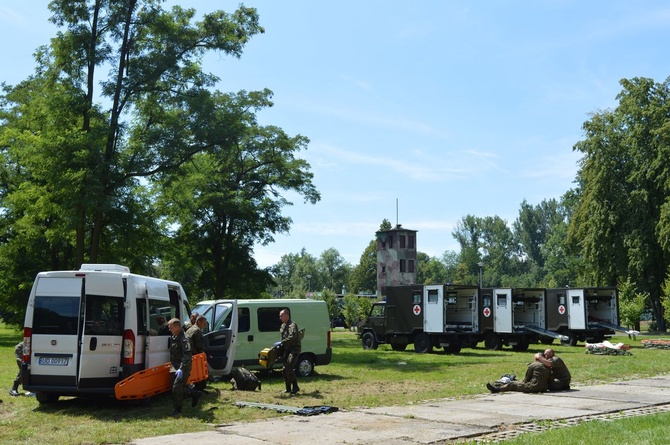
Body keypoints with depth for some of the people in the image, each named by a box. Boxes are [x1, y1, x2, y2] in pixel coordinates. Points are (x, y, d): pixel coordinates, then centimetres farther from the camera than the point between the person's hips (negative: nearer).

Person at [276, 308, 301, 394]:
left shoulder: (292, 325, -14)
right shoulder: (283, 325, 16)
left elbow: (292, 337, -28)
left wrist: (281, 342, -29)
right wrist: (280, 345, 11)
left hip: (294, 349, -9)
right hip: (287, 350, 9)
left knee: (289, 368, -19)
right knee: (284, 370, 8)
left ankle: (295, 387, -10)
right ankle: (288, 389, 16)